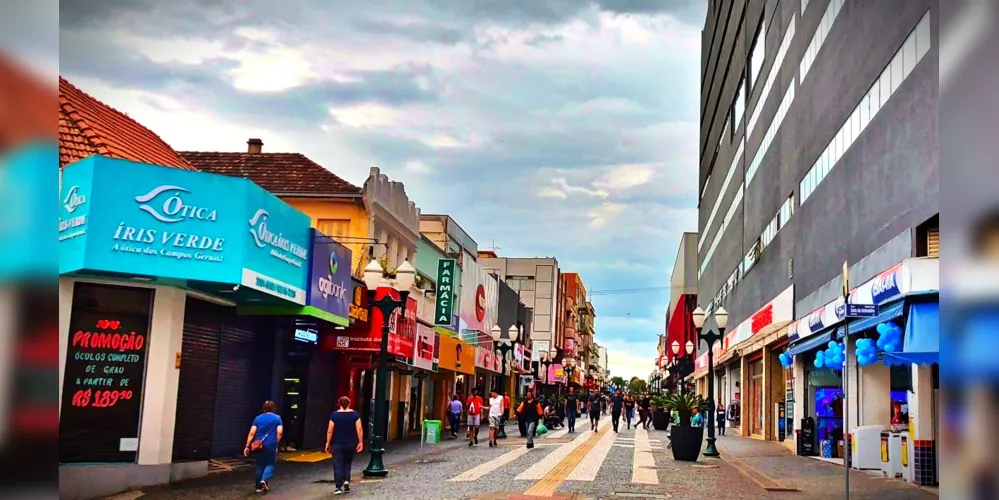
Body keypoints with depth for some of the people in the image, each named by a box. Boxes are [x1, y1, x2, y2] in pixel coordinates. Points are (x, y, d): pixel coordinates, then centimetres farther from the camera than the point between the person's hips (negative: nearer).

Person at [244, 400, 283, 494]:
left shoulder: (258, 418, 6)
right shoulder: (277, 418, 1)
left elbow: (252, 433, -1)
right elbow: (279, 432, -9)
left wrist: (247, 446, 0)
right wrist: (276, 443, 5)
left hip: (259, 445, 3)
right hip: (271, 445, -3)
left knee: (260, 465, 13)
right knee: (270, 464, 8)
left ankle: (258, 486, 14)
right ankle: (264, 480, -16)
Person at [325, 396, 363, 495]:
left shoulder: (335, 415, -7)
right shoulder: (355, 414, -3)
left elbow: (330, 431, -7)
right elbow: (359, 429, -7)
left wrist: (328, 443, 1)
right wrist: (360, 442, 0)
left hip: (337, 444, -2)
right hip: (351, 443, 2)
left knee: (338, 465, 3)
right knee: (347, 462, 21)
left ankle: (339, 487, 0)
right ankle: (346, 481, 5)